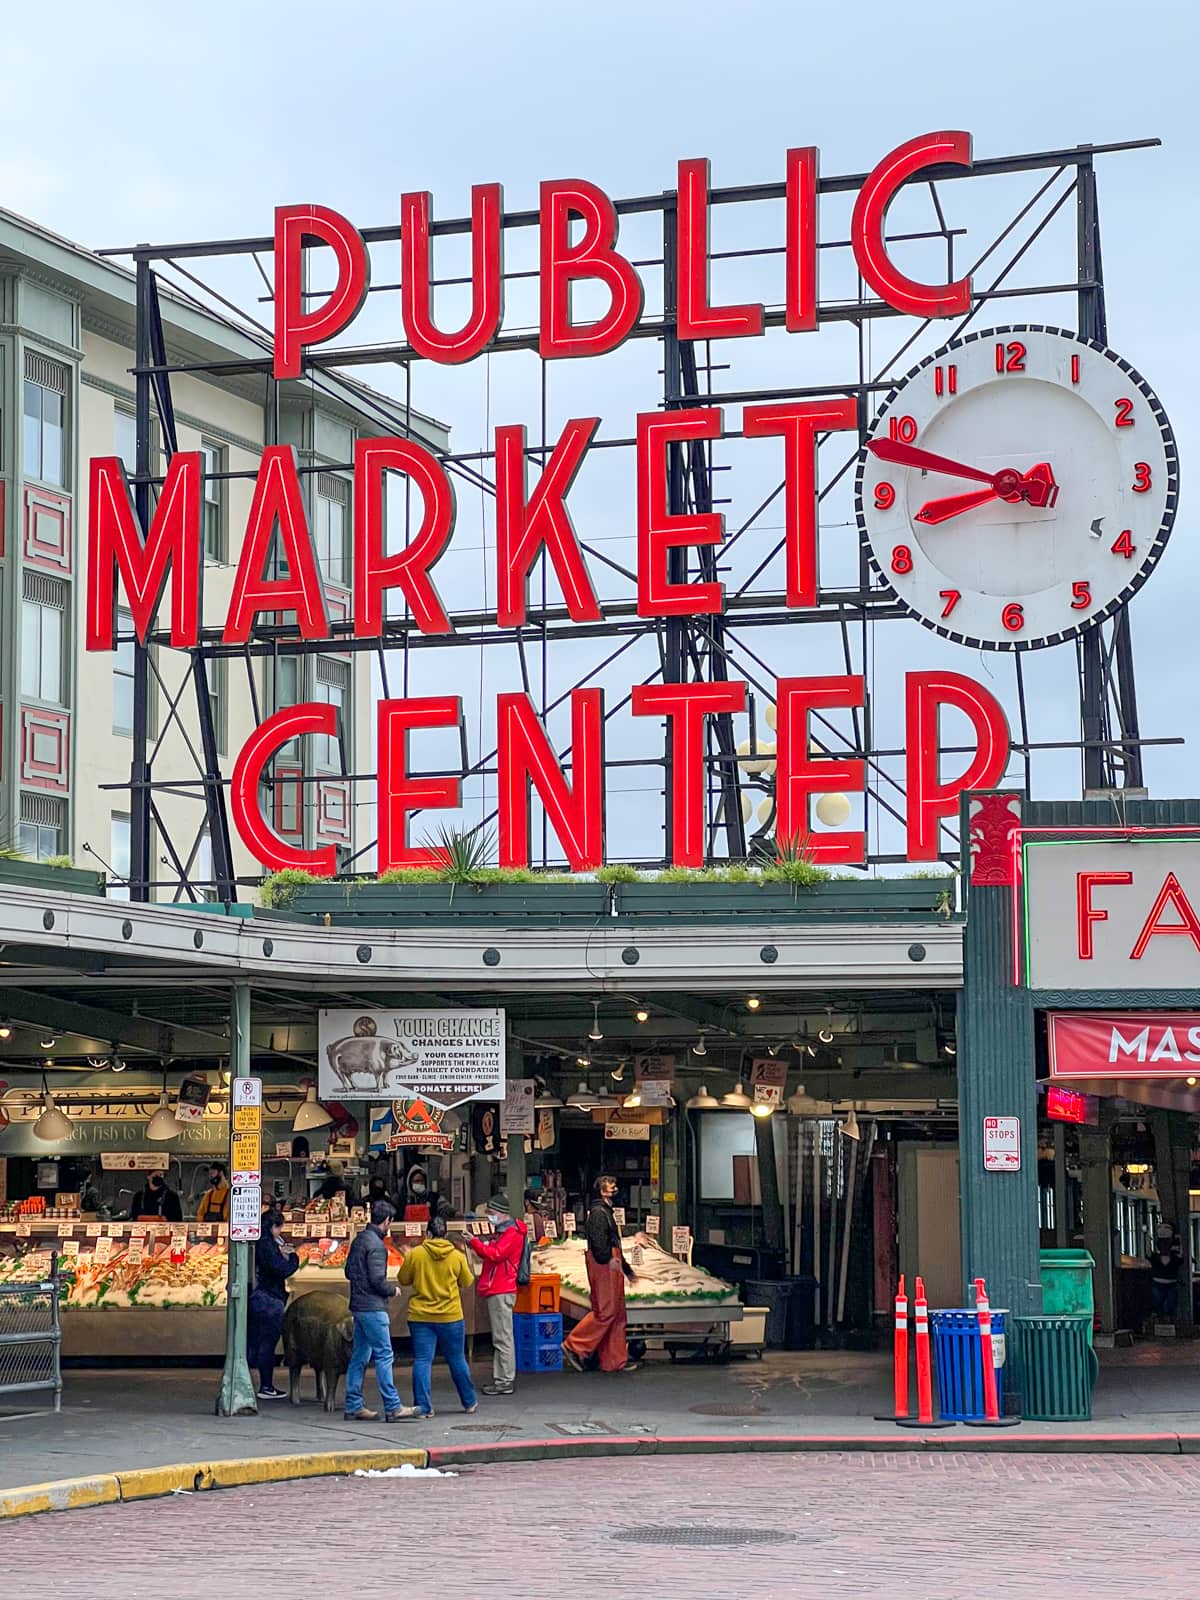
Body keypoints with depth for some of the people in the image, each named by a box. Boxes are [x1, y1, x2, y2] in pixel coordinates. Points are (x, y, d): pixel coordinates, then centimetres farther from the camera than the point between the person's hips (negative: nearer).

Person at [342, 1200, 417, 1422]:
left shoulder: (359, 1240, 13)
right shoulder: (376, 1245, -16)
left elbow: (348, 1271, 20)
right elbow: (377, 1280, -19)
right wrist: (393, 1290, -2)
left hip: (358, 1306, 9)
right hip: (373, 1307, -9)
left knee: (360, 1356, 11)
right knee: (384, 1355, -6)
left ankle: (353, 1406, 12)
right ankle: (392, 1407, -6)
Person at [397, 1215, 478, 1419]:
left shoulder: (415, 1254, -8)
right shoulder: (457, 1256, -5)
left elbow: (403, 1279, 3)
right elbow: (467, 1282, 7)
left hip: (420, 1316, -1)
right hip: (450, 1317, 1)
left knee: (422, 1361, 1)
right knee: (457, 1360, 14)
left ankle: (422, 1406, -6)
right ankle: (469, 1402, 25)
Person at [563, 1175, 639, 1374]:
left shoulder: (606, 1212, 24)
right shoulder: (598, 1212, -10)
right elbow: (597, 1239, -24)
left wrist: (627, 1269, 32)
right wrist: (608, 1259, -36)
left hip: (611, 1265, 11)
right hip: (602, 1266, -11)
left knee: (617, 1314, 8)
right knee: (605, 1311, -12)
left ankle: (616, 1361, 9)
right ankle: (574, 1346, -6)